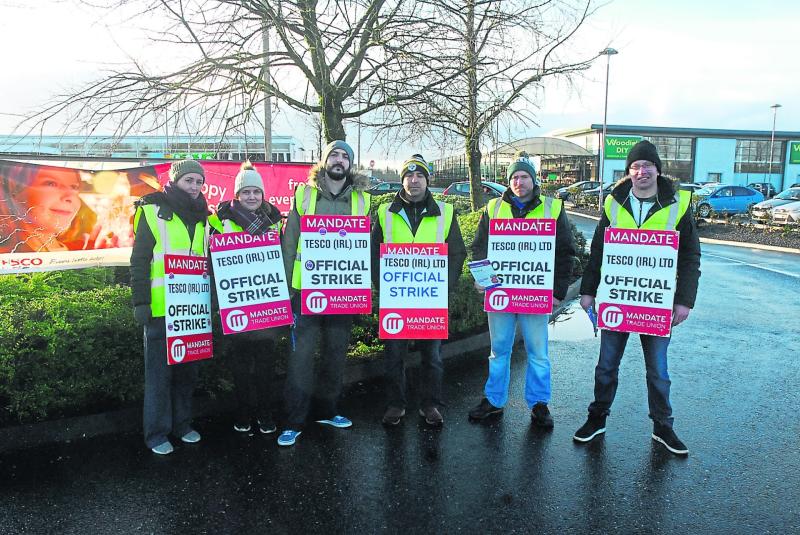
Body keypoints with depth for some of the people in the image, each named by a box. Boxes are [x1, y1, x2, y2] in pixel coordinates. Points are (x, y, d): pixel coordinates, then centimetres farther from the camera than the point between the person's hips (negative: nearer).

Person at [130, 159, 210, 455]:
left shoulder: (202, 217, 13)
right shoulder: (153, 211, -3)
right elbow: (139, 261, -6)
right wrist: (140, 302, -12)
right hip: (161, 308, -5)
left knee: (187, 369, 13)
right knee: (160, 371, 2)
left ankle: (182, 423, 27)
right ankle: (157, 433, 14)